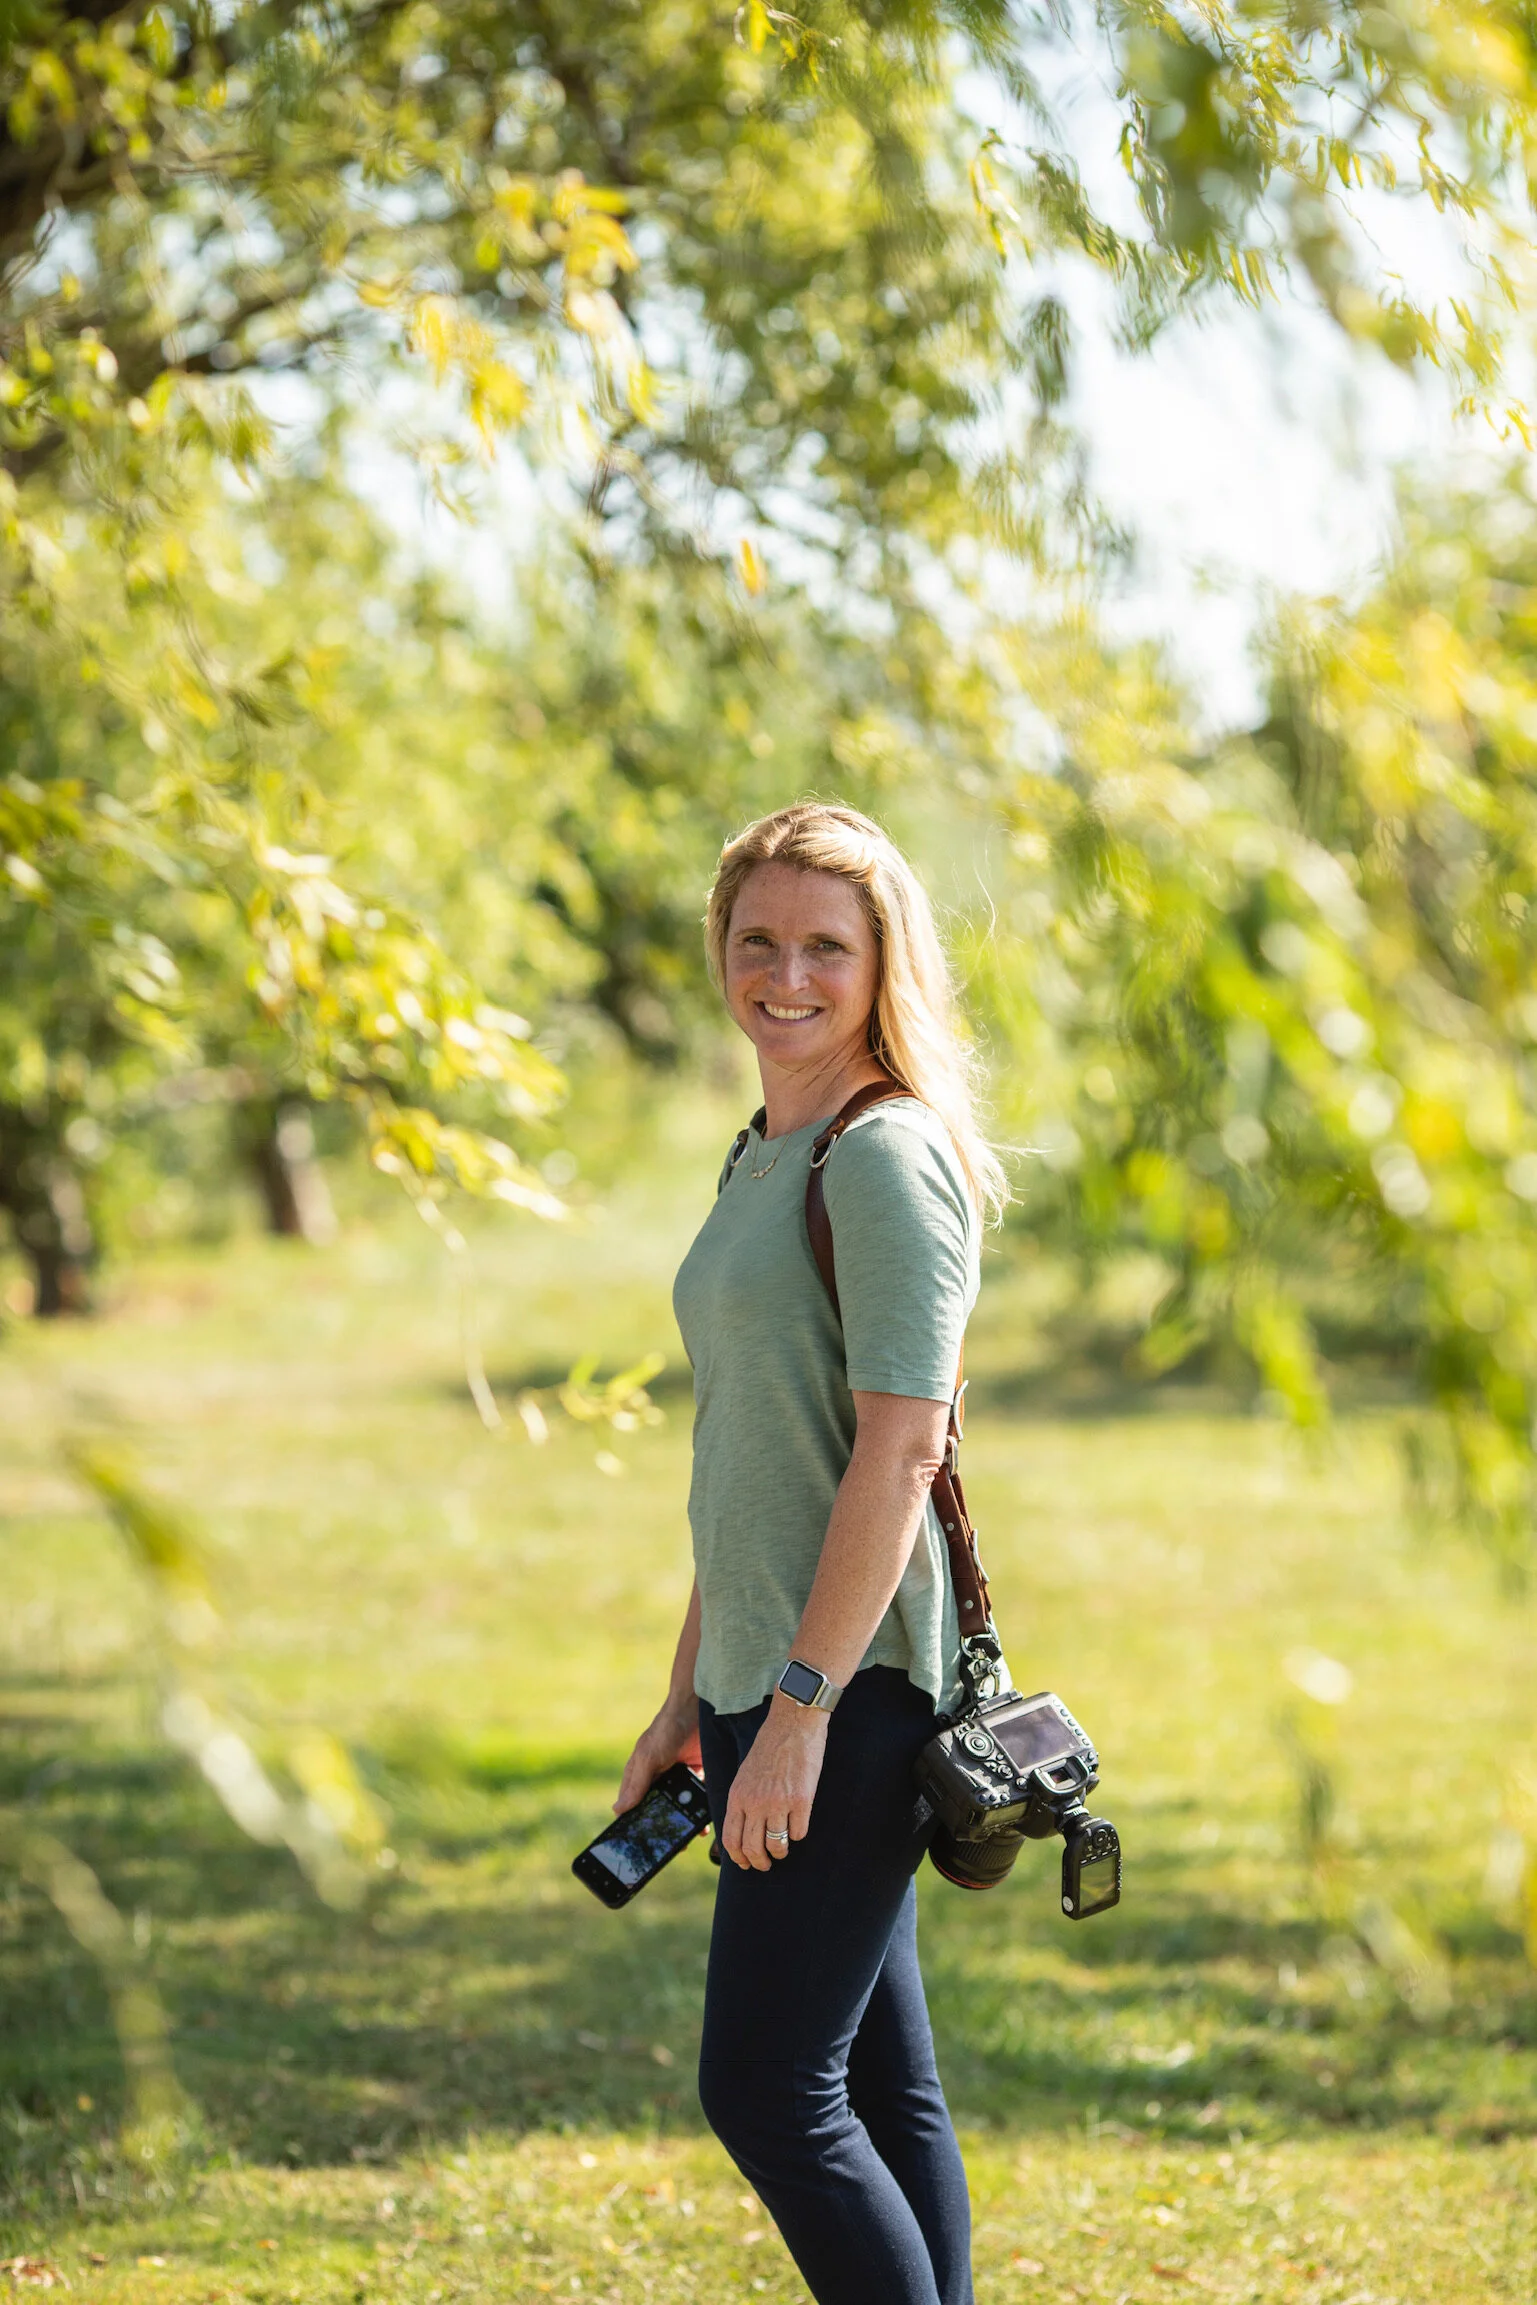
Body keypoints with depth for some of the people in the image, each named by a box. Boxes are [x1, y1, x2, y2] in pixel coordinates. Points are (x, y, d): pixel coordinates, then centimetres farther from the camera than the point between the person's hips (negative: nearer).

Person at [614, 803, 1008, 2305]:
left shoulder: (888, 1159, -12)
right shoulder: (761, 1161, 17)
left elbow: (899, 1450, -19)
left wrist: (799, 1702, -23)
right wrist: (689, 1697, 22)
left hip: (857, 1684, -9)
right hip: (772, 1679, 9)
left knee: (764, 2086, -9)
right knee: (877, 2086, 11)